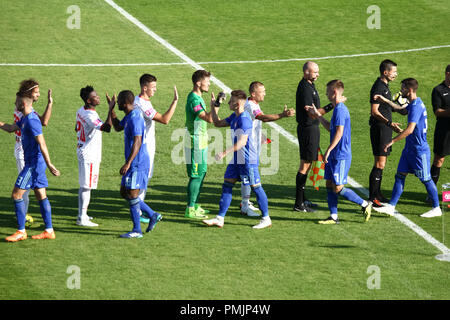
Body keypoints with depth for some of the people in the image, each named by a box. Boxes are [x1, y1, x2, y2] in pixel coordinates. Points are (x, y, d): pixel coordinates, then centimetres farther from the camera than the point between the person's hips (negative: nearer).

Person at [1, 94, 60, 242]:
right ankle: (49, 231, 13)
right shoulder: (25, 119, 12)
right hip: (34, 163, 10)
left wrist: (49, 165, -25)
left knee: (17, 195, -6)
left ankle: (21, 232, -3)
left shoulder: (32, 120, -19)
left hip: (34, 163, -10)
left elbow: (42, 144, -23)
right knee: (41, 197, 10)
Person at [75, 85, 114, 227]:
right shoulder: (90, 116, -25)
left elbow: (77, 129, 21)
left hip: (82, 151, 10)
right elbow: (106, 128, -36)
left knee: (84, 185, 17)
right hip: (89, 155, -10)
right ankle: (82, 219, -3)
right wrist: (111, 108, -33)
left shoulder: (81, 111, 6)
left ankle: (82, 215, 25)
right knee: (86, 186, -5)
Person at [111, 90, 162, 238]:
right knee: (124, 192, 14)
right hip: (134, 164, 10)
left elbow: (137, 142, -26)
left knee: (132, 194, -6)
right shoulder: (129, 116, 12)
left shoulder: (135, 118, -20)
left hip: (137, 163, -10)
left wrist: (127, 163, -28)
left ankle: (137, 230, 1)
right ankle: (153, 215, 20)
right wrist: (111, 109, 19)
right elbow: (118, 127, 30)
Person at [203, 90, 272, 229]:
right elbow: (218, 123, 25)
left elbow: (242, 142, -27)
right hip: (236, 160, 10)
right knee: (227, 185, 6)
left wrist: (225, 153, -31)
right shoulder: (234, 117, 10)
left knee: (255, 187, 0)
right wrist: (214, 108, 13)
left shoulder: (244, 119, -20)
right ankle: (220, 218, 8)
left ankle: (266, 219, 10)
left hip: (248, 160, -10)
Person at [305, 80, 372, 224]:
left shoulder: (340, 109, -17)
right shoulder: (338, 109, 14)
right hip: (334, 156, 10)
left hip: (341, 156, -10)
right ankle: (333, 217, 12)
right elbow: (330, 128, 26)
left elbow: (339, 132, -23)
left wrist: (328, 150, -22)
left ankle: (365, 204, 3)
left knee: (338, 188, -7)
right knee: (329, 185, 9)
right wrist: (317, 114, 28)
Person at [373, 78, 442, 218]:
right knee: (400, 175, 6)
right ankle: (391, 206, 6)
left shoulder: (416, 106, -21)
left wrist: (392, 141, -25)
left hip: (419, 150, -10)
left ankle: (436, 208, 12)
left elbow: (410, 129, -29)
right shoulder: (413, 104, 9)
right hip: (410, 148, 10)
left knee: (426, 179, 1)